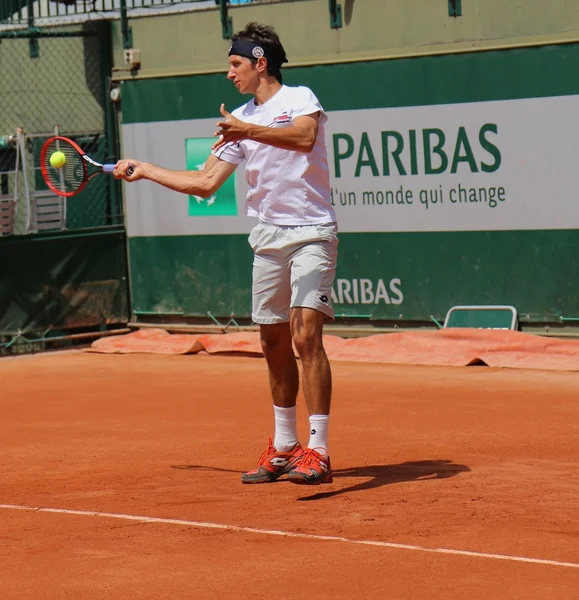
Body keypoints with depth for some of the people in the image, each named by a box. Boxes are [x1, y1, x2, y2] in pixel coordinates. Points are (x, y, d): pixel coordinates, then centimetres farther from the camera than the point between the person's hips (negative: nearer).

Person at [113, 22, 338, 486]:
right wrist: (144, 170, 19)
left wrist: (250, 131, -34)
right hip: (268, 238, 7)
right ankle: (284, 448, 20)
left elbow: (304, 137, -25)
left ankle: (318, 452, -18)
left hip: (311, 233, -7)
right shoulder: (239, 120, 15)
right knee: (274, 343, 9)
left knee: (305, 334, -17)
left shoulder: (300, 98, -3)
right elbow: (204, 183, 18)